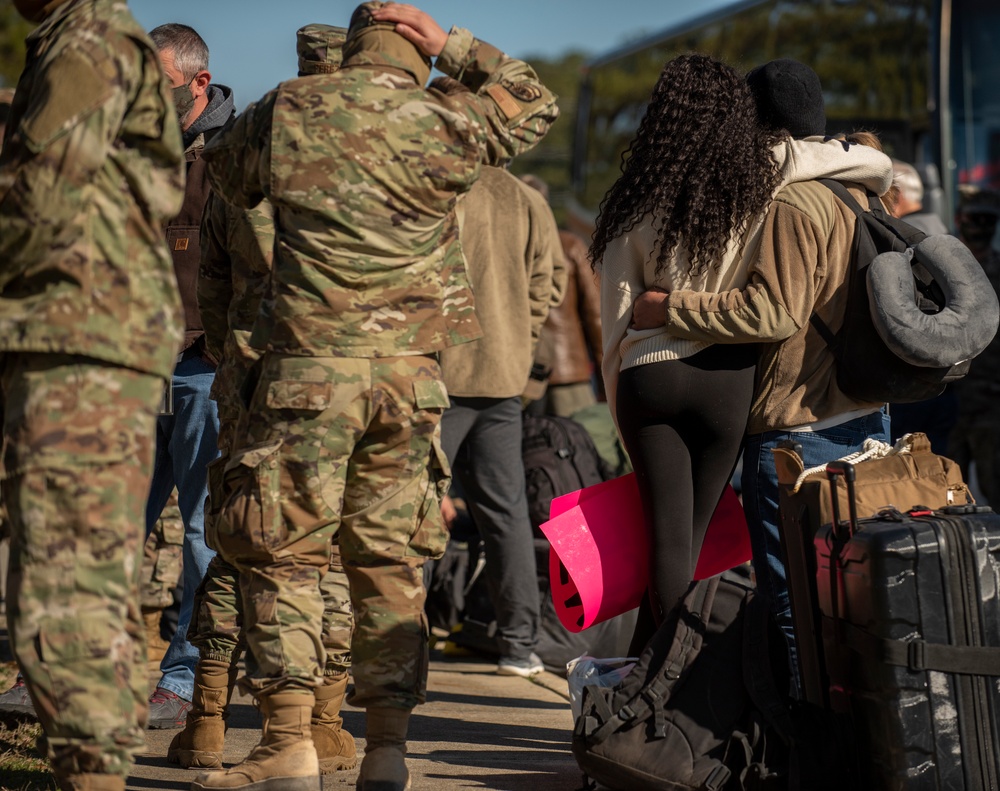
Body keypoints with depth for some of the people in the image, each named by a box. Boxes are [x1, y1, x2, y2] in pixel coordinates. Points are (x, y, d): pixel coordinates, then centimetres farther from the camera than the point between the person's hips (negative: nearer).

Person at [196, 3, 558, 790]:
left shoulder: (287, 111, 1)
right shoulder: (441, 125, 2)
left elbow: (223, 170, 20)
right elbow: (535, 104, 20)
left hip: (310, 362, -2)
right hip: (411, 371, 2)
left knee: (284, 552, 3)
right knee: (392, 560, 9)